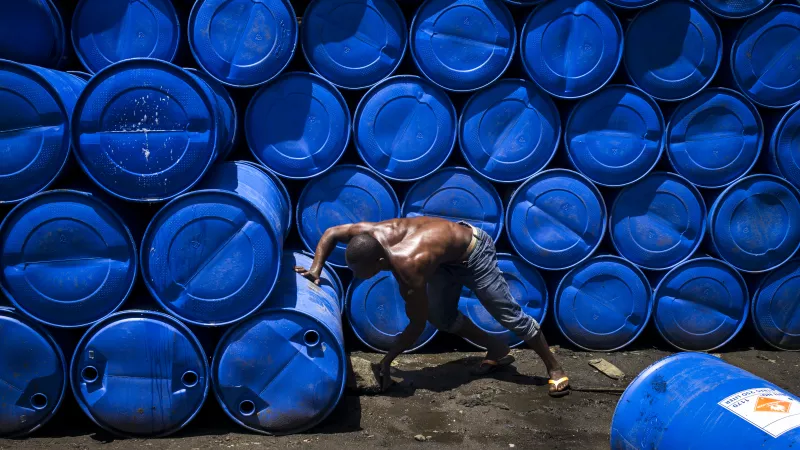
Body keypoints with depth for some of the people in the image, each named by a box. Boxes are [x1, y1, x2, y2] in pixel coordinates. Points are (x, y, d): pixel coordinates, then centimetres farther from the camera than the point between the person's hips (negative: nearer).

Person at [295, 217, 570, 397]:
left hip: (473, 251, -8)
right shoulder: (372, 233, -24)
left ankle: (554, 368, 14)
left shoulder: (409, 268, -40)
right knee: (441, 318, 10)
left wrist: (387, 360, -22)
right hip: (448, 256, 8)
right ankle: (498, 351, 25)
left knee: (508, 314, -1)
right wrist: (316, 268, -17)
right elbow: (331, 233, -4)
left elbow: (417, 325, -29)